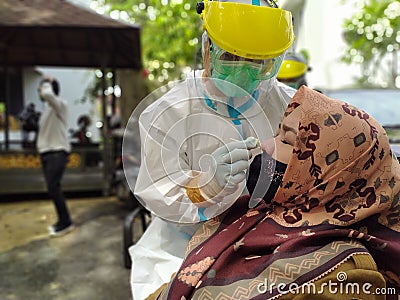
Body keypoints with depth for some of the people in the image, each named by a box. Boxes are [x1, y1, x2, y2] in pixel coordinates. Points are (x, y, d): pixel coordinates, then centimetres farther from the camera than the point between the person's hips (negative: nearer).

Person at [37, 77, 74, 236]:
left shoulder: (60, 104, -10)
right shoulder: (49, 107, 19)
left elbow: (47, 94, -32)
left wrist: (47, 84, -13)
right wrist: (41, 143, 15)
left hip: (57, 153, -9)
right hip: (46, 152, 9)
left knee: (53, 187, -13)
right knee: (53, 188, 10)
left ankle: (65, 223, -4)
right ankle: (62, 221, 19)